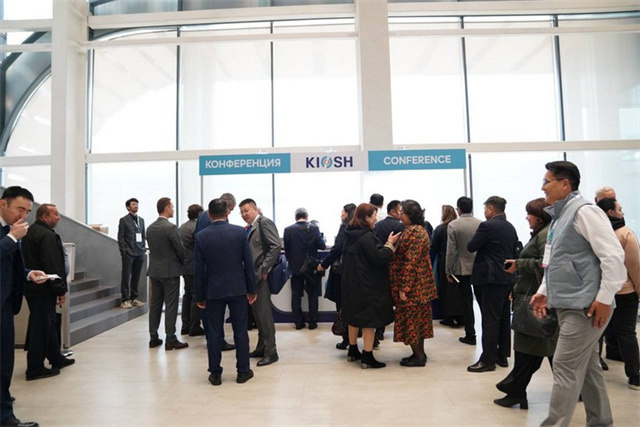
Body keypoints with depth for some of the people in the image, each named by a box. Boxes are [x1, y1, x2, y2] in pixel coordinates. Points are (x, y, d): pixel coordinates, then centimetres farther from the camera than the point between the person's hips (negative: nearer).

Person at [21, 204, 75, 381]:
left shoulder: (30, 232, 14)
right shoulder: (47, 235, -18)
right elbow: (53, 266, -22)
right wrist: (60, 290, -16)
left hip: (33, 286, 10)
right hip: (43, 289, -10)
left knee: (49, 324, 18)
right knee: (41, 327, -1)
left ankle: (56, 359, 30)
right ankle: (35, 369, 7)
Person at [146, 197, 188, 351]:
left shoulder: (150, 228, 7)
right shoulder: (171, 228, -16)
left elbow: (152, 248, 11)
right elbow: (180, 250, -13)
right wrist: (184, 263, 4)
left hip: (154, 270, 7)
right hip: (170, 271, -7)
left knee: (155, 304, 12)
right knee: (171, 305, -1)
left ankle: (153, 338, 19)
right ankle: (171, 340, 3)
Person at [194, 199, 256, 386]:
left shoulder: (201, 236, -5)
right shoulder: (239, 232, -6)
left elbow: (198, 269, -2)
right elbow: (249, 263, -4)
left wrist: (199, 296, 7)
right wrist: (251, 289, 5)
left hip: (213, 291, 0)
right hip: (238, 289, 0)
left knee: (214, 333, 10)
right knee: (240, 331, 9)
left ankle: (215, 374, 17)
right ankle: (243, 371, 18)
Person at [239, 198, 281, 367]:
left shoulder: (264, 222, -9)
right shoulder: (249, 228, 15)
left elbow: (276, 246, -20)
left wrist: (264, 269, -19)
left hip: (261, 276, -9)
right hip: (252, 276, 9)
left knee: (264, 314, -4)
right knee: (257, 314, 15)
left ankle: (270, 352, 6)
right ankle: (261, 348, 27)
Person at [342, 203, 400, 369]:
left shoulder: (351, 236, 8)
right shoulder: (367, 236, -18)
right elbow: (379, 258, -21)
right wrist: (390, 244, -9)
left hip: (351, 282, 9)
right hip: (367, 285, -9)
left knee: (354, 315, 17)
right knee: (369, 318, 0)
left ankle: (353, 351, 29)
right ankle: (367, 357, 5)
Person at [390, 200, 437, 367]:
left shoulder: (413, 232, -20)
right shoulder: (419, 229, 12)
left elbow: (410, 262, -24)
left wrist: (404, 288, -22)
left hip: (413, 284, -10)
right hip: (420, 284, 10)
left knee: (411, 318, 1)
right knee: (418, 317, 15)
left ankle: (418, 356, 12)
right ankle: (419, 353, 25)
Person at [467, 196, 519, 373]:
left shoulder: (487, 226, -14)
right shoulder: (510, 227, 11)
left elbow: (470, 247, -11)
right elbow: (514, 251, 16)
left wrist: (481, 241, 9)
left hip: (492, 278, -8)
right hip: (507, 277, 8)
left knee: (490, 319, -5)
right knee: (504, 318, 13)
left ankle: (488, 360, 0)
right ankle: (502, 356, 22)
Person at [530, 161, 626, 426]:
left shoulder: (583, 211, -13)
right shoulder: (559, 216, 15)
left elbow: (613, 255, -19)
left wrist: (604, 298, -19)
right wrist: (544, 292, 12)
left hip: (585, 306, -9)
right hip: (568, 305, 9)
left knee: (566, 367, -5)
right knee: (587, 367, 17)